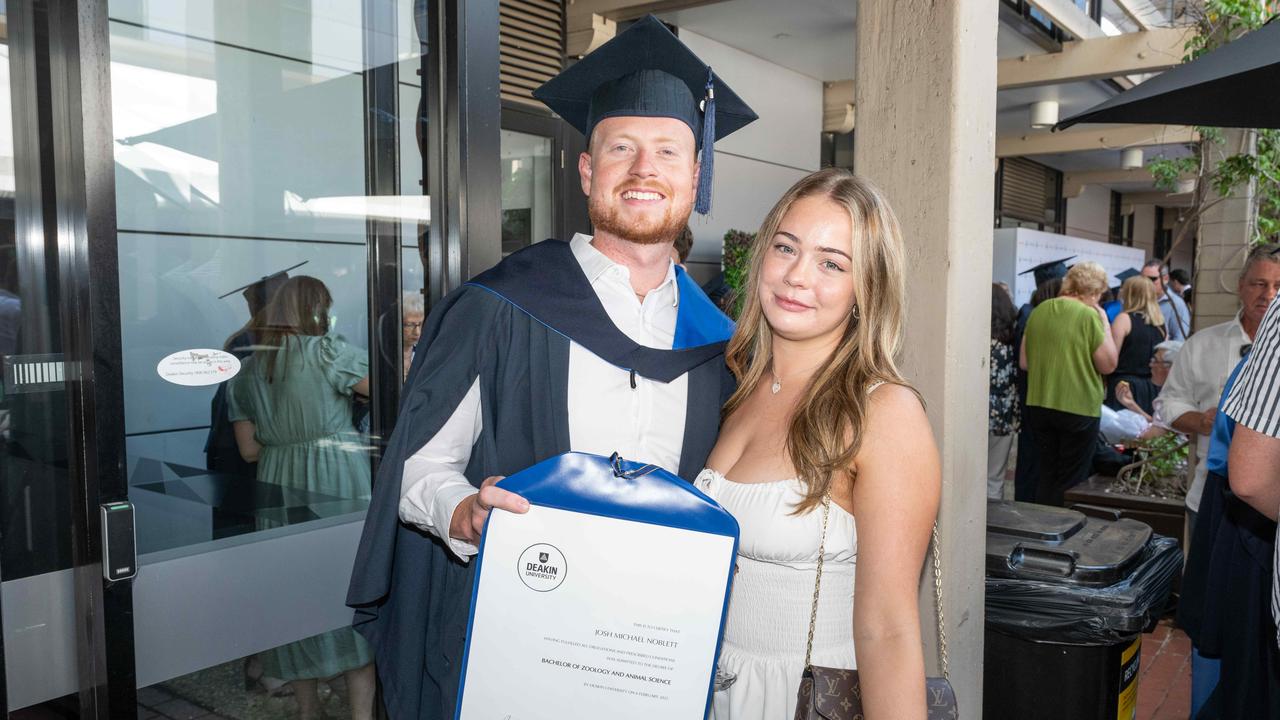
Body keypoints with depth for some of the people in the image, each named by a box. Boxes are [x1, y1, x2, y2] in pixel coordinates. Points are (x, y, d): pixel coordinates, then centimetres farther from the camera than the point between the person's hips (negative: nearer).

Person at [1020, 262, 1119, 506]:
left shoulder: (1039, 311, 4)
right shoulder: (1089, 315, -13)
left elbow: (1024, 362, 7)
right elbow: (1108, 364, -10)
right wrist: (1104, 322, -3)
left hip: (1039, 405, 5)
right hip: (1078, 408, -5)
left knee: (1047, 474, 17)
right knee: (1071, 481, 8)